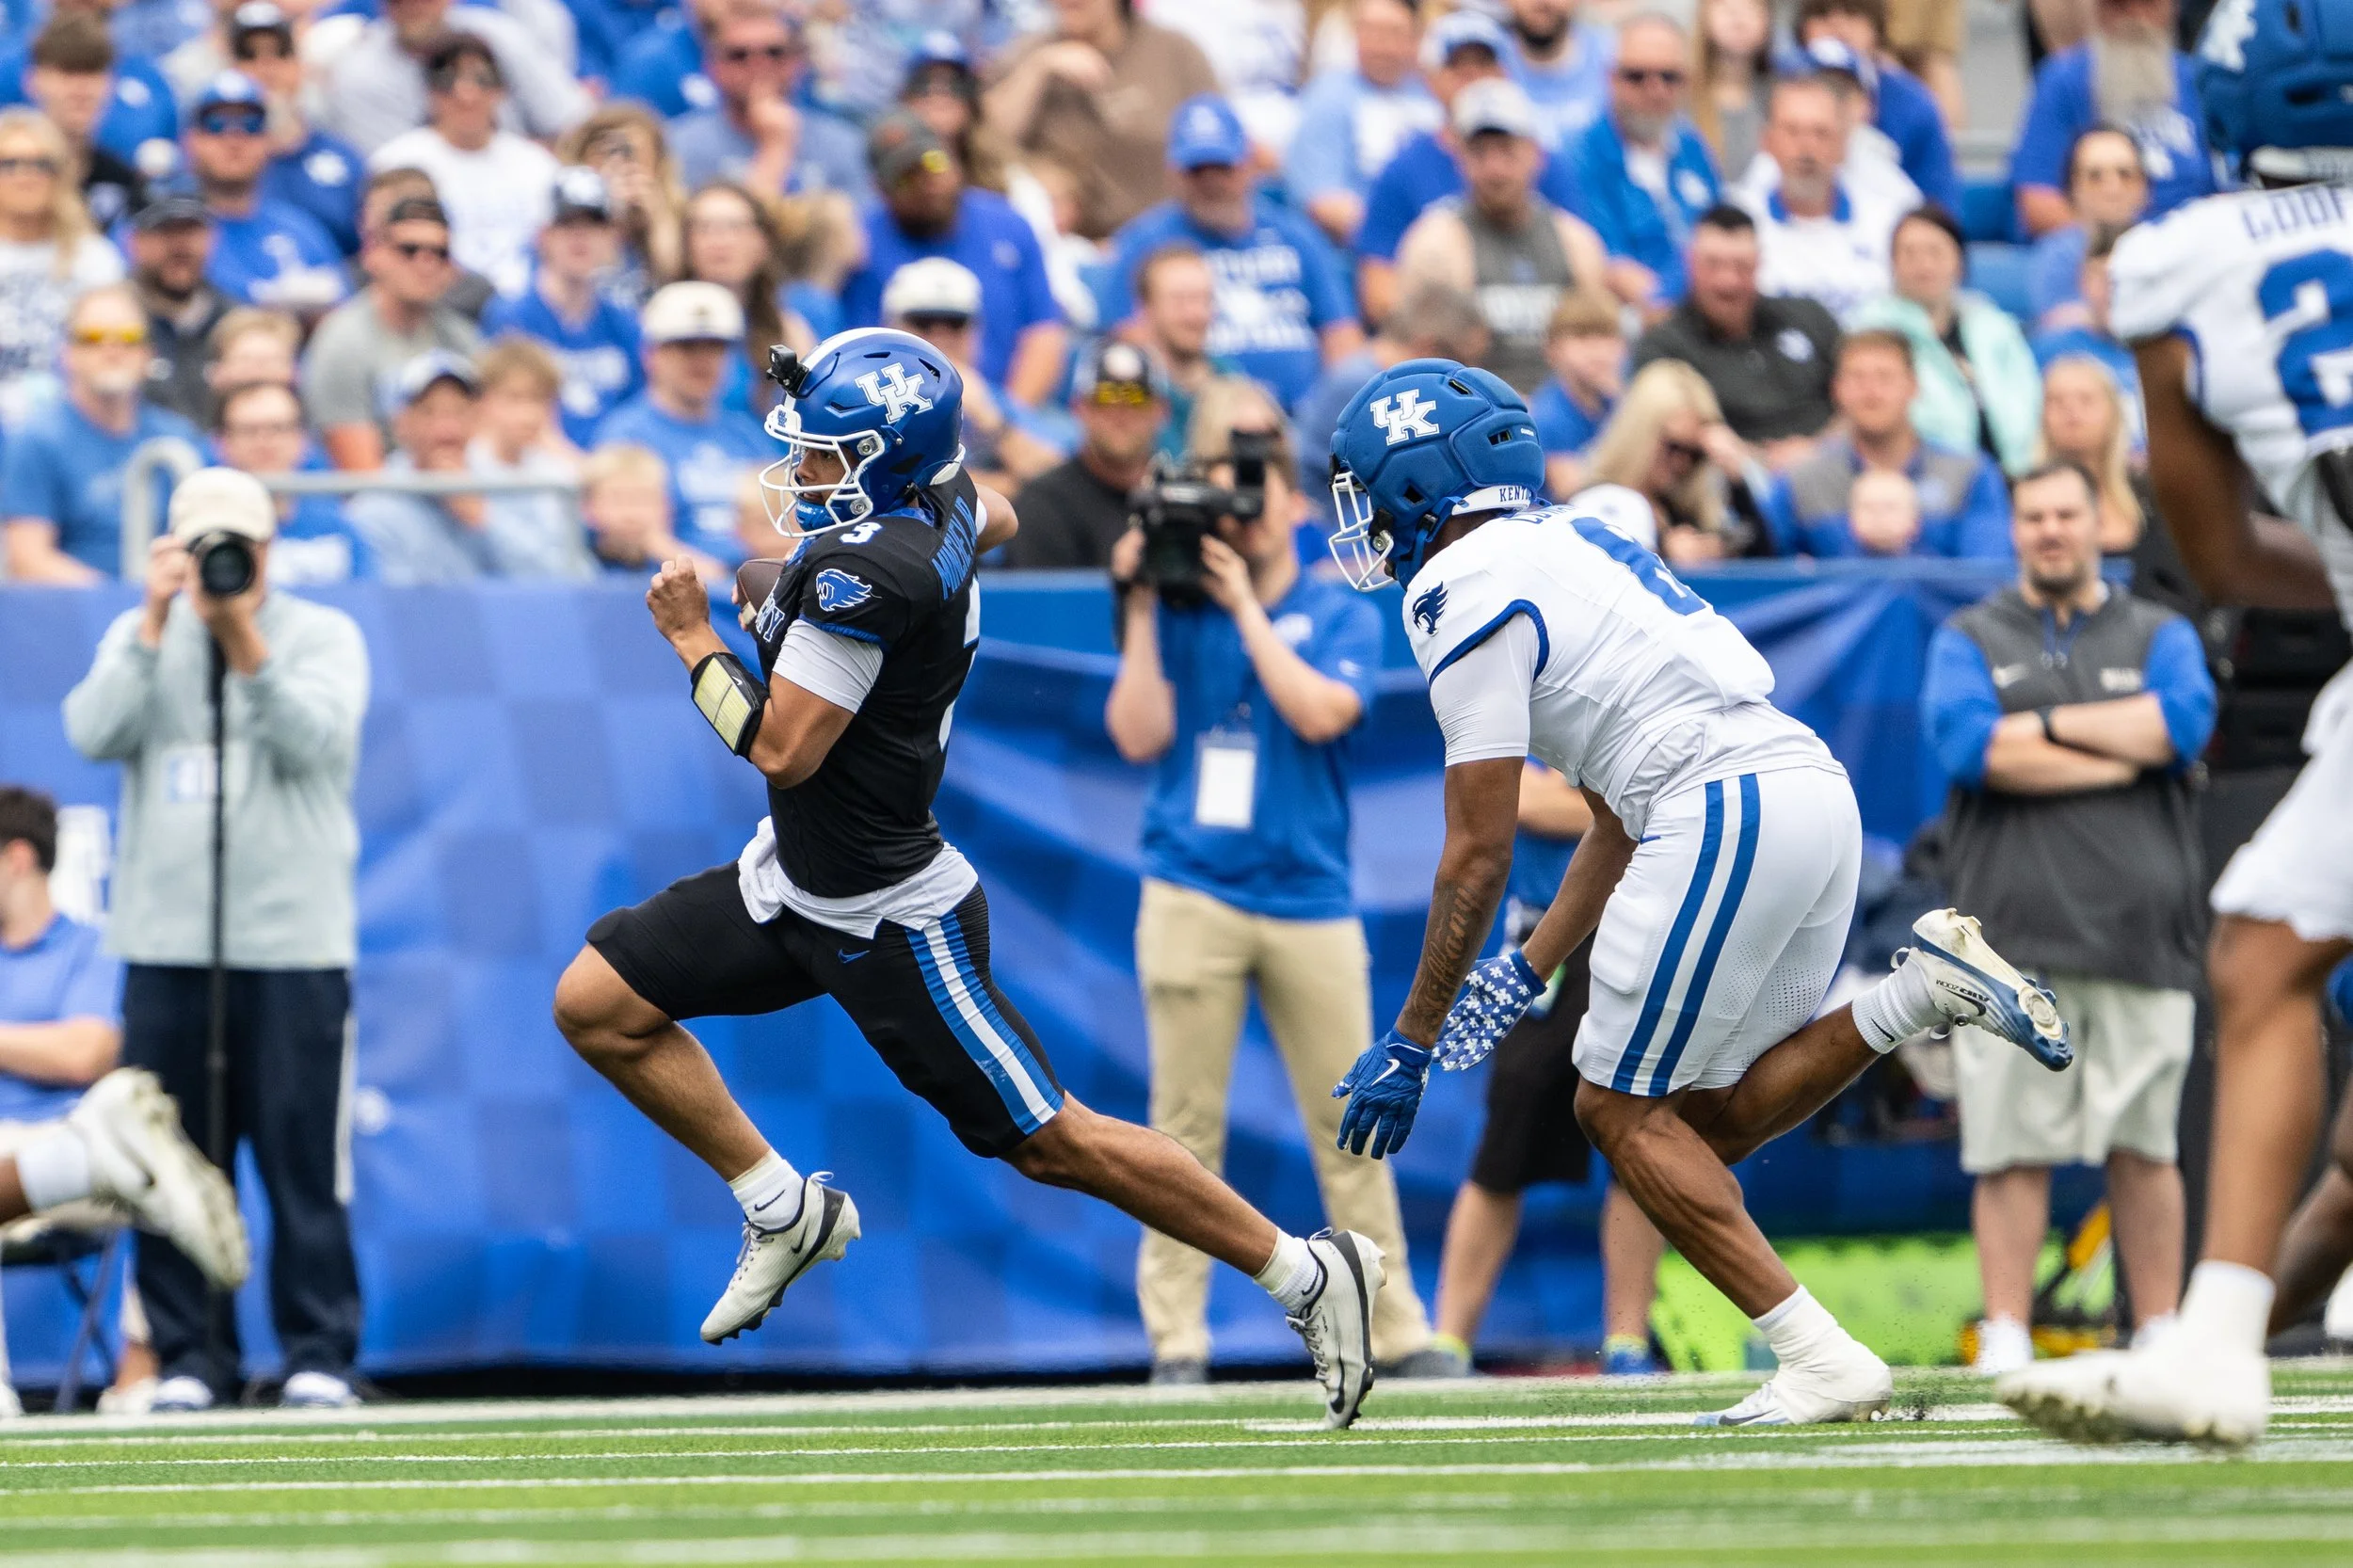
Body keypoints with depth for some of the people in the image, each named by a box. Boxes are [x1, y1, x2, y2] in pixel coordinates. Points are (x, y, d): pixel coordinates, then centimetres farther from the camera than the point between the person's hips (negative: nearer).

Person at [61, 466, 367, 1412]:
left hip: (292, 943, -2)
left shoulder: (324, 635, 5)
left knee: (303, 1157, -4)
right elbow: (95, 734, -5)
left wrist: (245, 642, -22)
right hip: (165, 942, 2)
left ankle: (319, 1357, 1)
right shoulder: (139, 636, 12)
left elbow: (313, 741, -12)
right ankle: (190, 1359, 8)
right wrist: (157, 623, -11)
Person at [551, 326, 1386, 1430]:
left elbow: (782, 750, -26)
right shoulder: (943, 517, 0)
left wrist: (693, 641, -11)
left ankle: (1307, 1274, 8)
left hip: (889, 923, -10)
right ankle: (784, 1210, 15)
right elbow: (998, 518, 26)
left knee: (1050, 1145, -2)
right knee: (597, 1005, 5)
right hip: (797, 883, 10)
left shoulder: (863, 571, -27)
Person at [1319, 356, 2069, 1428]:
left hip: (1730, 815, -9)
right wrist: (1530, 973, 29)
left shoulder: (1466, 597, -4)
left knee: (1623, 1109, 2)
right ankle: (1928, 988, -1)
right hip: (1816, 788, 9)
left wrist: (1409, 1044, 2)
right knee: (1709, 1120, 14)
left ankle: (1823, 1361, -6)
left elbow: (1479, 855, -5)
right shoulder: (1567, 547, 26)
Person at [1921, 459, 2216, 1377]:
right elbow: (1965, 742, -6)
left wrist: (2047, 724, -4)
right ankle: (2006, 1335, -4)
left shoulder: (2160, 637, 16)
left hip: (2140, 931, 1)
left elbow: (2181, 722, -5)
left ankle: (2161, 1332, 7)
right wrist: (2122, 752, -4)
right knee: (2012, 1147, -7)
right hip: (2012, 934, -1)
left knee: (2143, 1146, 0)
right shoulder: (1969, 639, 13)